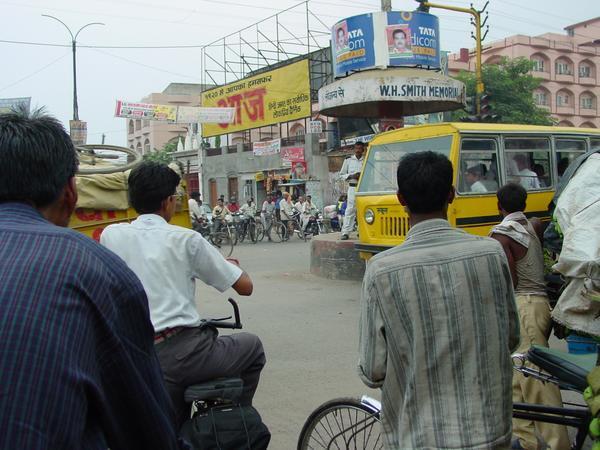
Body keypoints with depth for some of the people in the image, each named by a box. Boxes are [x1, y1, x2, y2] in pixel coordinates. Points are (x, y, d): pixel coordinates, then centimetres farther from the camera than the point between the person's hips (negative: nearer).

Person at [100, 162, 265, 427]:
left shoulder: (110, 235, 6)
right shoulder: (186, 239, -3)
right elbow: (245, 287, 3)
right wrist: (232, 265, 25)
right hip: (183, 351, -4)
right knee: (252, 346, 21)